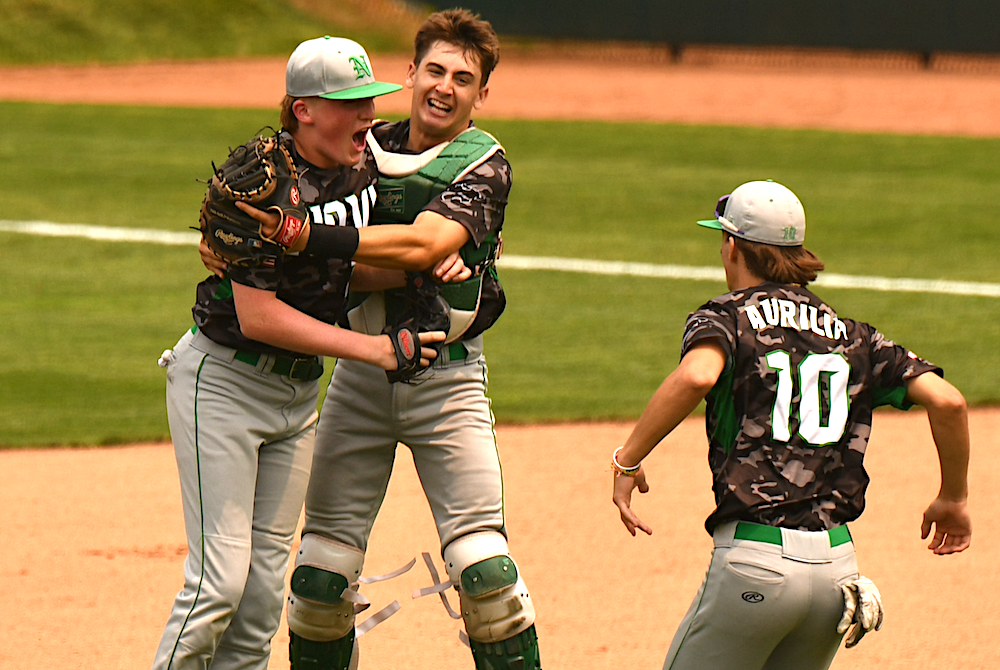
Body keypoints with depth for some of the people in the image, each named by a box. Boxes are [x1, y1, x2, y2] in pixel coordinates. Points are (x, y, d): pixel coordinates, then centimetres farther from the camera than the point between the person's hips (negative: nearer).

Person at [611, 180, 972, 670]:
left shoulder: (726, 317, 3)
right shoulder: (850, 335, 16)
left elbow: (697, 375, -22)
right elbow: (947, 400, 5)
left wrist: (627, 459, -16)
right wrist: (953, 498, 18)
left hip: (754, 561, -5)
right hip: (837, 566, 5)